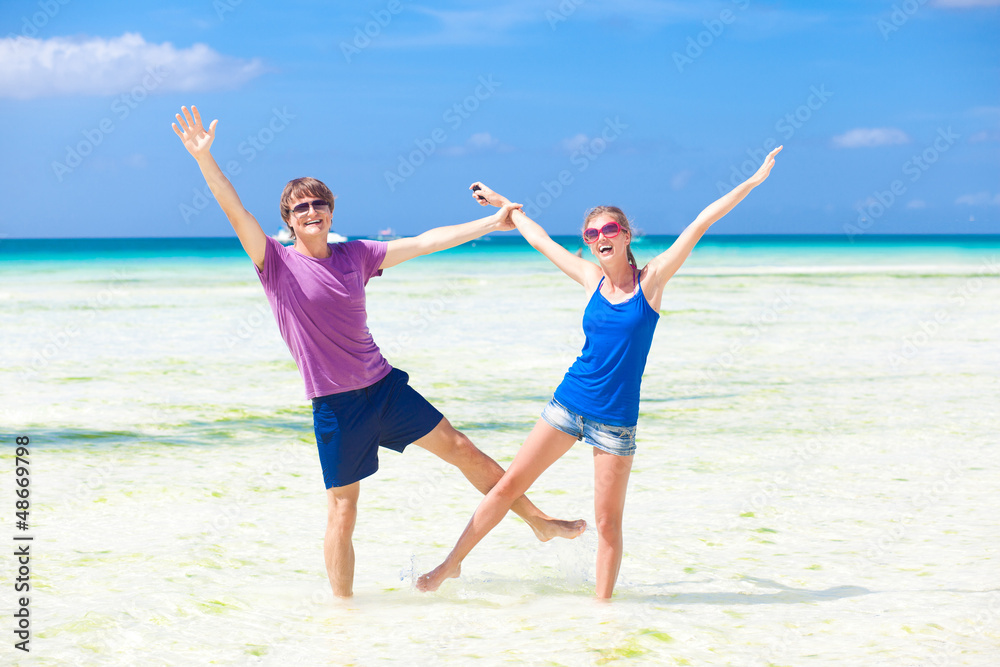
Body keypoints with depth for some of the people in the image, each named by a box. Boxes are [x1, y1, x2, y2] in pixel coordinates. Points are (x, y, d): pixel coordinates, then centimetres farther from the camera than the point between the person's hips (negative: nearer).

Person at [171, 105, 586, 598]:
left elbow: (425, 242, 11)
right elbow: (235, 212, -16)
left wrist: (492, 223, 13)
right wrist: (204, 159, -27)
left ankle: (539, 522, 23)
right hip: (335, 403, -4)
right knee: (342, 509, -1)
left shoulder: (356, 255, 7)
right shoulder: (277, 263, -5)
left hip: (384, 386, 4)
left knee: (460, 448, 9)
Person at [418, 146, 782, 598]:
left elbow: (700, 224, -6)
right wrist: (504, 204, 30)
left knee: (608, 524, 1)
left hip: (615, 419, -3)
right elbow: (540, 239, 19)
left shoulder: (652, 279, -3)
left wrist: (753, 181, -6)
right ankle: (453, 563, 16)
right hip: (569, 403, 3)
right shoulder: (591, 278, 5)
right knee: (508, 485, 3)